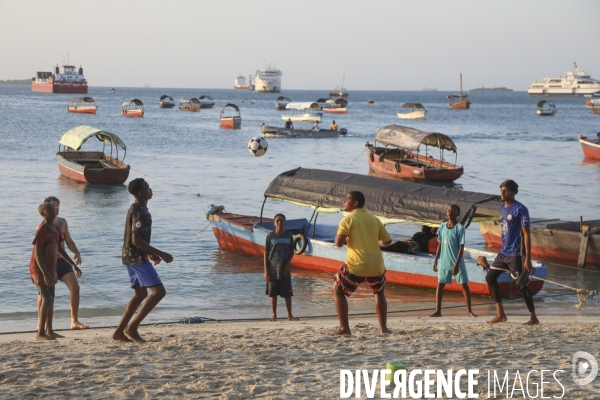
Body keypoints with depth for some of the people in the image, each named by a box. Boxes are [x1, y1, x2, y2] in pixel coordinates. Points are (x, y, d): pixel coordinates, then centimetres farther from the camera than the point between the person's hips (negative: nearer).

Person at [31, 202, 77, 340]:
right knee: (46, 298, -13)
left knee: (50, 299, 9)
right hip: (40, 269, -9)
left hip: (50, 269, 9)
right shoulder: (42, 229, -18)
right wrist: (45, 273, -27)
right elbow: (36, 254, -22)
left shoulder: (55, 229, 9)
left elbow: (59, 249, 19)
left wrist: (73, 264, 18)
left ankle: (49, 331, 16)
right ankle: (40, 333, -11)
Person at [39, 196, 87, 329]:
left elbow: (68, 241, 15)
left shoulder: (62, 222, 9)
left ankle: (74, 322, 0)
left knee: (75, 288, -5)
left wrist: (77, 253, -4)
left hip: (63, 261, 5)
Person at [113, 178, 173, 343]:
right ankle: (132, 327, -11)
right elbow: (136, 240, -23)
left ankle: (119, 332, 16)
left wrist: (150, 253, 23)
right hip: (138, 258, -11)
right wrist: (160, 254, -21)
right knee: (159, 291, -12)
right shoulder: (140, 211, -18)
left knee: (141, 294, 17)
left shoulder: (135, 209, 15)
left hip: (131, 256, 11)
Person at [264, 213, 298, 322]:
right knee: (273, 293, 5)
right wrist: (266, 271, -5)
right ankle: (274, 315, 14)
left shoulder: (289, 236, 3)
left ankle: (290, 315, 11)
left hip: (285, 270, 1)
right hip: (273, 269, -1)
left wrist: (288, 265, -9)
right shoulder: (270, 236, -1)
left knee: (287, 293, 3)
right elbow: (266, 253, 0)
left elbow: (292, 252, 6)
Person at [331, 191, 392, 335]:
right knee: (379, 292, 29)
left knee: (338, 291, 13)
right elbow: (387, 241, 16)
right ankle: (383, 328, 20)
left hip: (356, 265, -5)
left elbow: (339, 243, -13)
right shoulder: (374, 219, 13)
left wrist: (339, 234, 9)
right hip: (376, 265, 5)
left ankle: (344, 328, 4)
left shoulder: (348, 219, -3)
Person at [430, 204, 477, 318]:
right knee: (440, 285, 5)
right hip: (443, 262, 4)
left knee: (464, 285, 1)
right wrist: (435, 260, 9)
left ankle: (469, 311, 9)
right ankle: (438, 310, 11)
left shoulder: (459, 228, -10)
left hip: (457, 263, -4)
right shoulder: (442, 227, 5)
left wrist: (456, 264, -17)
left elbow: (461, 247, -12)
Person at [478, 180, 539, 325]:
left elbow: (526, 235, -15)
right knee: (490, 278, 8)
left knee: (521, 284, -4)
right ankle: (500, 314, 13)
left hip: (516, 254, -9)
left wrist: (528, 258, -19)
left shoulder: (520, 209, -13)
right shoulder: (502, 208, 11)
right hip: (503, 252, 9)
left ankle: (533, 317, 7)